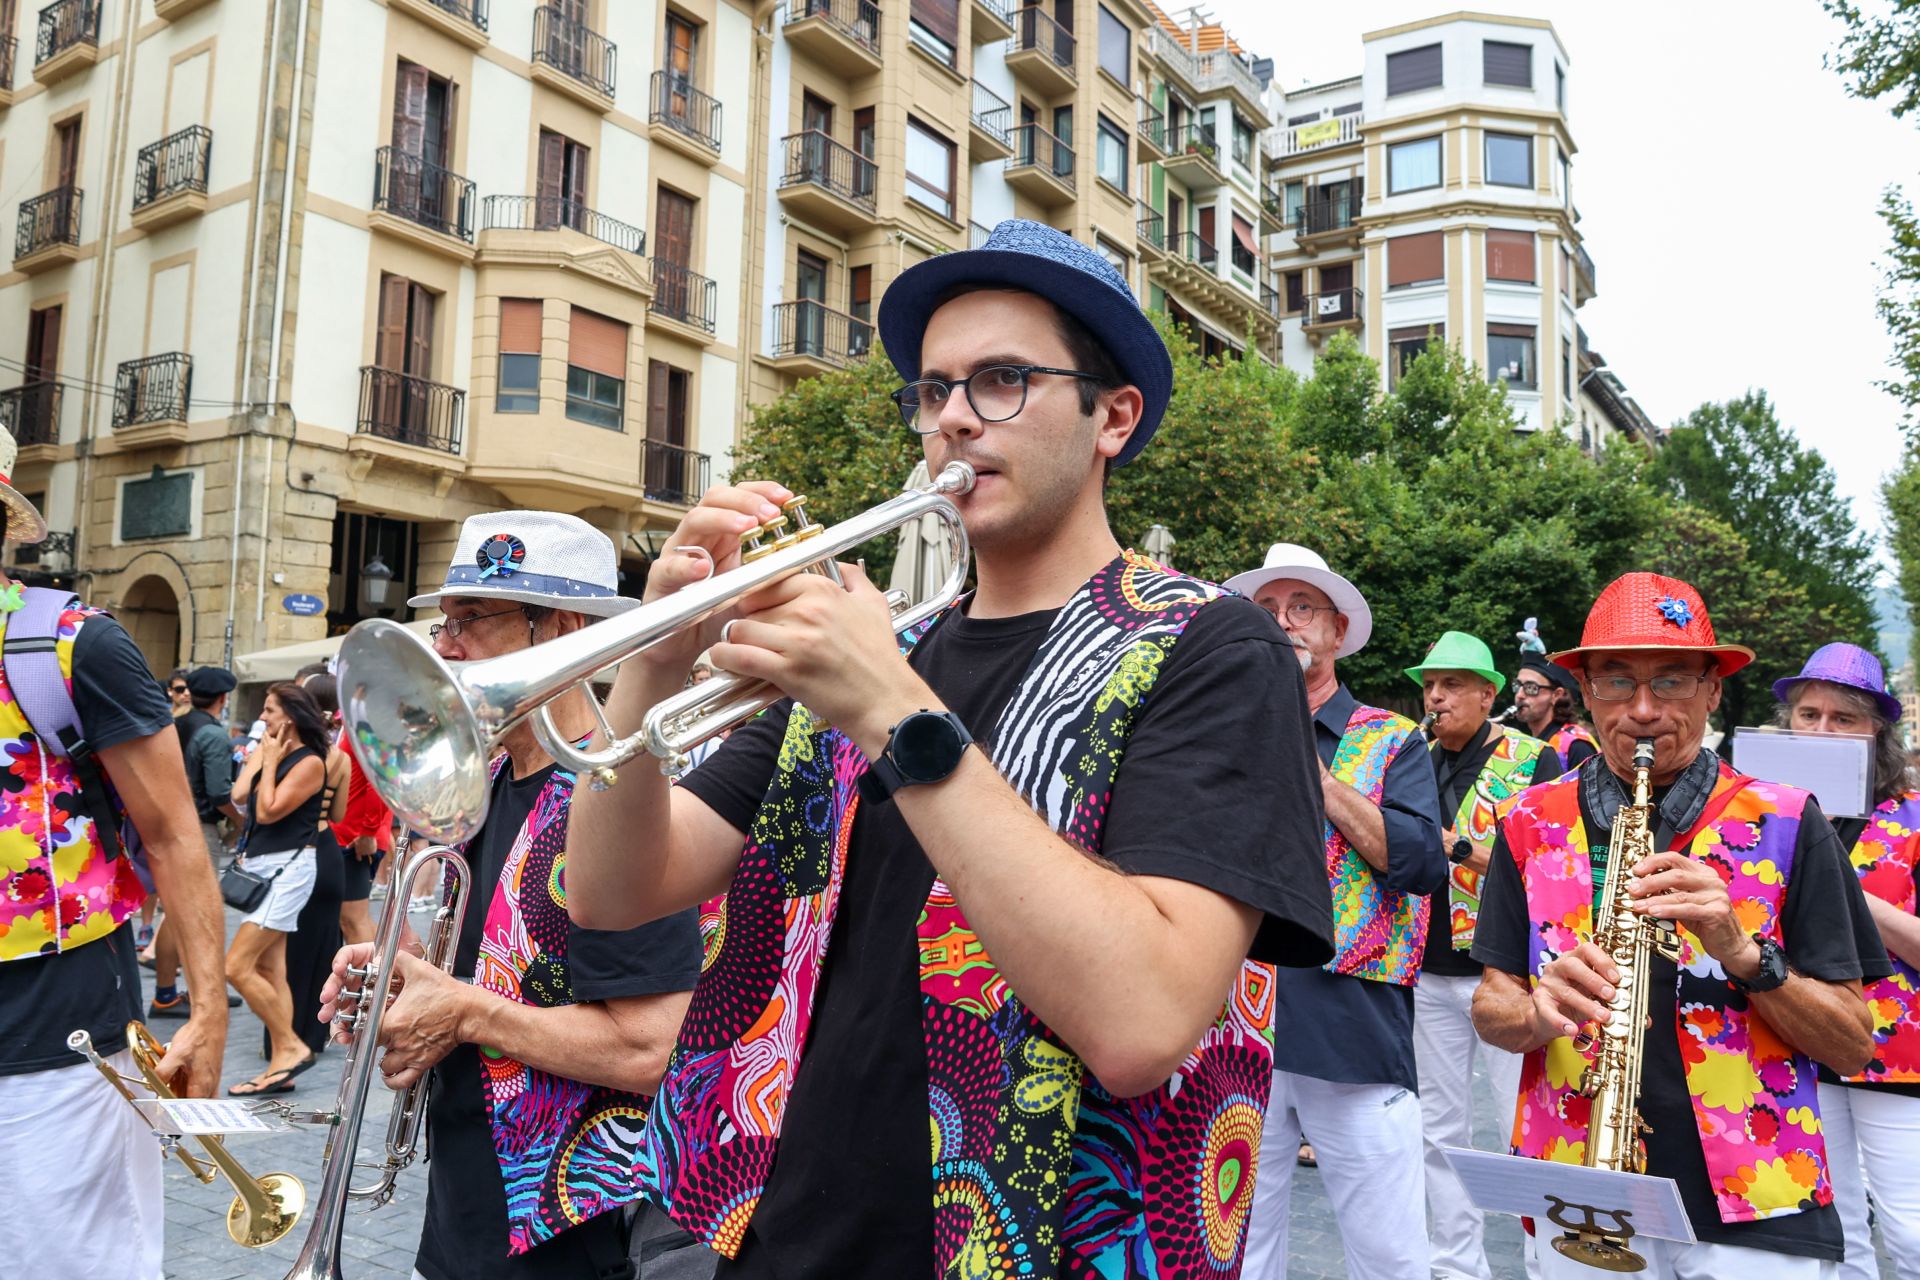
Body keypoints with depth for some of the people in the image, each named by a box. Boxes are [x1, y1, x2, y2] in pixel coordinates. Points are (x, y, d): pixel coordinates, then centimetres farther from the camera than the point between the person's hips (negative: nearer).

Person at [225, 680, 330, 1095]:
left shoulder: (309, 762, -12)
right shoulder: (268, 749, 12)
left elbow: (268, 811, -17)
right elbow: (239, 795, 0)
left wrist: (271, 761, -10)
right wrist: (260, 756, 3)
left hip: (288, 869, -9)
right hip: (261, 866, 9)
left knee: (237, 967, -11)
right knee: (270, 969, 7)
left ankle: (293, 1047, -2)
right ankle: (281, 1065, 10)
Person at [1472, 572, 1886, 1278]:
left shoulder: (1786, 823, -3)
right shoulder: (1532, 824, 1)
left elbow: (1853, 1047, -3)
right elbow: (1490, 1009, 4)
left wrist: (1742, 953, -20)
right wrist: (1541, 1013, -18)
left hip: (1758, 1217, -1)